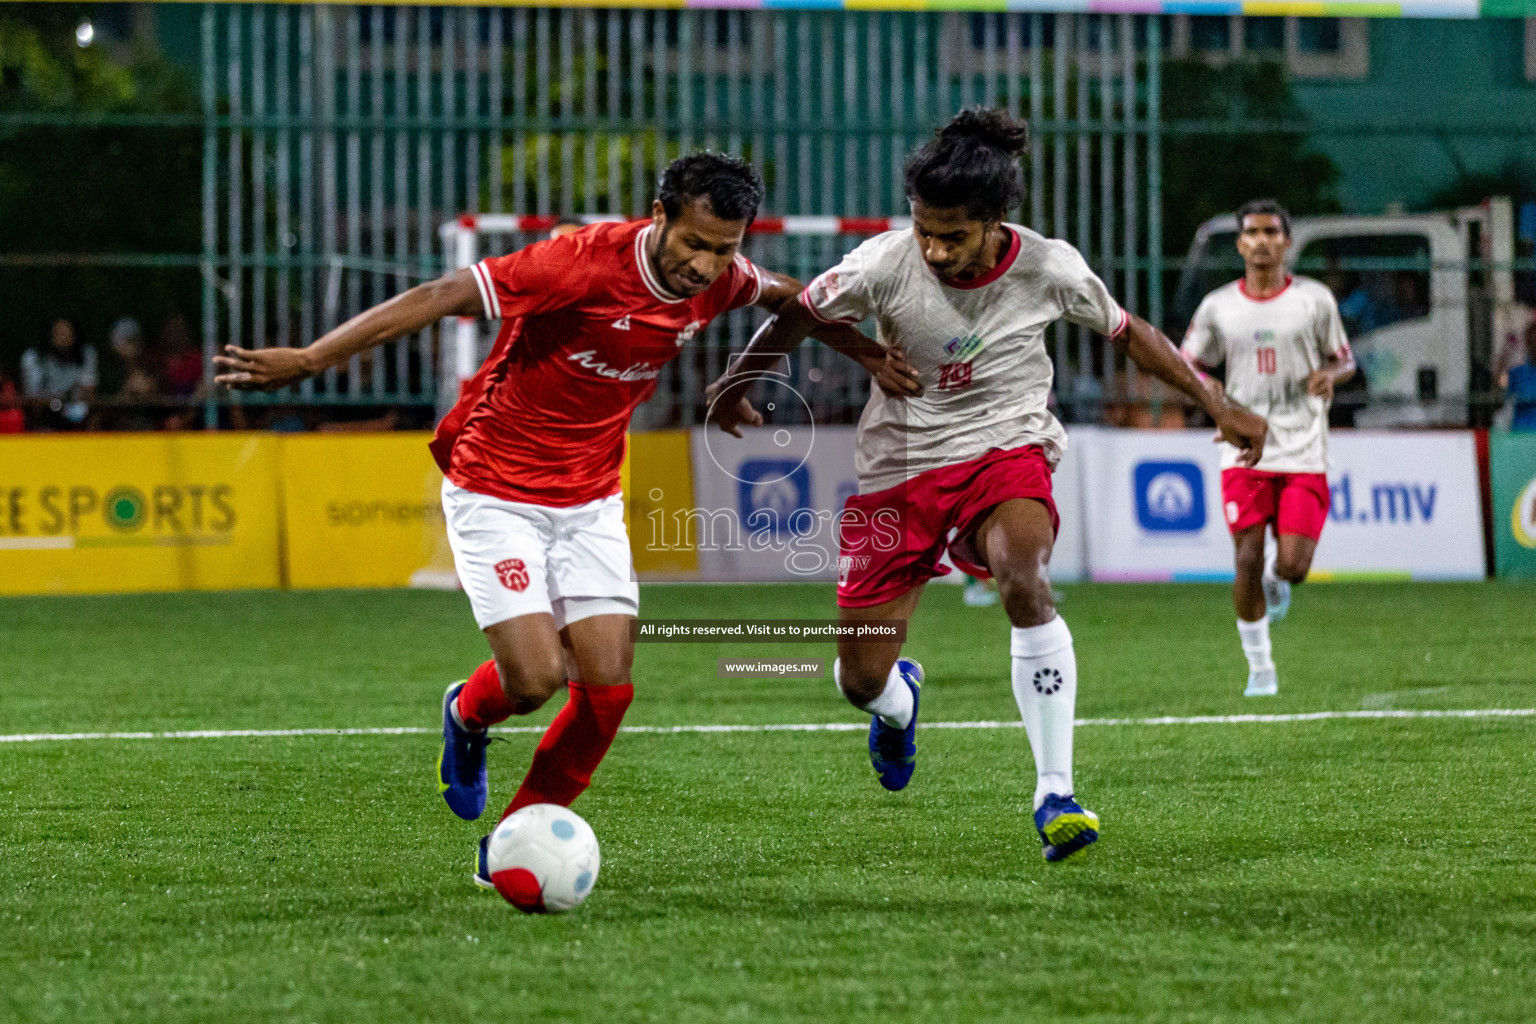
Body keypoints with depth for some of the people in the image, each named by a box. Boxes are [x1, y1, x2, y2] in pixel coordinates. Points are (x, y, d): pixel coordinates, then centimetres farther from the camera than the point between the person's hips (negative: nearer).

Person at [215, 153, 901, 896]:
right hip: (496, 493, -6)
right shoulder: (584, 263, -27)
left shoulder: (721, 280, -7)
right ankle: (469, 714, 22)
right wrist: (308, 360, -32)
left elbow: (783, 295, 19)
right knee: (536, 677, -16)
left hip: (589, 500, 6)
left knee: (608, 685, -7)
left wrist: (862, 349, 23)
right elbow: (440, 297, -29)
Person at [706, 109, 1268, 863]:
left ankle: (1054, 794, -32)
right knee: (860, 679, 2)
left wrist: (1218, 407, 7)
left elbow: (1128, 333, 5)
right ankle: (899, 701, 45)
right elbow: (798, 317, 0)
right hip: (899, 465, 1)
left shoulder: (1049, 269, -13)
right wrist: (734, 385, 6)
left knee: (1022, 576, -36)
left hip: (1005, 453, -1)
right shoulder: (884, 265, -17)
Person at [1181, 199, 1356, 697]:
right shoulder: (1218, 307, 6)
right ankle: (1259, 667, 9)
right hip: (1244, 452, 1)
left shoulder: (1315, 299, 3)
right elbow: (1191, 366, 15)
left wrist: (1330, 373, -11)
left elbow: (1344, 359, 12)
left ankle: (1277, 578, 29)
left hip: (1304, 452, -1)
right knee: (1247, 563, -6)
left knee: (1293, 566, -10)